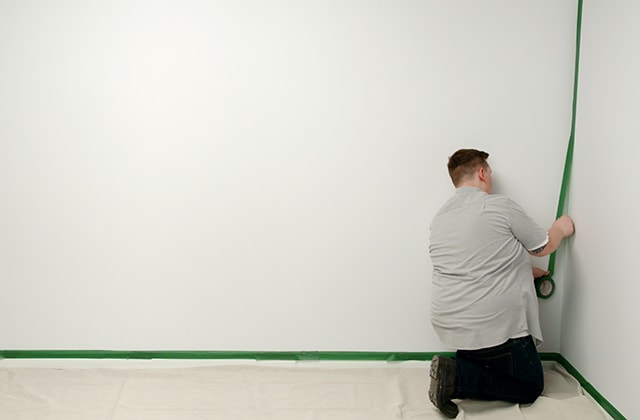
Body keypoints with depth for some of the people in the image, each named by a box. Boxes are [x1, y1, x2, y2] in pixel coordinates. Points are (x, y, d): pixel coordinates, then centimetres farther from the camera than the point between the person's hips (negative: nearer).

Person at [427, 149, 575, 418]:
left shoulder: (439, 218, 11)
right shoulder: (500, 206, -9)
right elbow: (544, 246, 6)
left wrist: (524, 272, 30)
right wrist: (561, 228, 27)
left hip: (447, 325, 7)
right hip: (493, 328, -7)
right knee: (530, 387, 11)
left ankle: (453, 369, -1)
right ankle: (459, 377, -10)